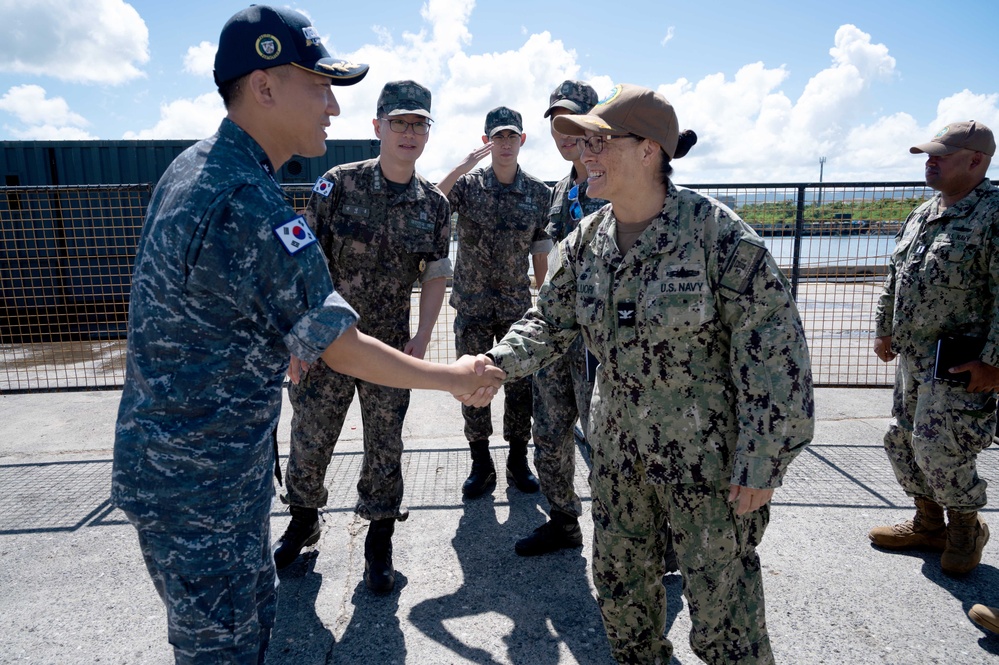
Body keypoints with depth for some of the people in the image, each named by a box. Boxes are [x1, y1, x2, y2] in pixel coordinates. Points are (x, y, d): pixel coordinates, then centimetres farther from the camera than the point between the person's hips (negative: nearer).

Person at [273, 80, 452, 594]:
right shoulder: (339, 185, -8)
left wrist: (421, 340, -7)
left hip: (390, 348, 2)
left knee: (384, 448, 12)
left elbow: (435, 276, 3)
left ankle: (379, 542, 32)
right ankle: (303, 520, 41)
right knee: (309, 441, 12)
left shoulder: (434, 204, 0)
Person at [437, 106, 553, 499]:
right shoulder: (468, 183, -2)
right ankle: (481, 464, 21)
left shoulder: (538, 192, 2)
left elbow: (541, 252, 6)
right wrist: (463, 167, -25)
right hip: (472, 304, 0)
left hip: (518, 305, 1)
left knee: (521, 383, 7)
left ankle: (518, 460, 24)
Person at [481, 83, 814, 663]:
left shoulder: (716, 233, -18)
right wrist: (496, 363, -11)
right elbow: (550, 321, 6)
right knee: (620, 583, 21)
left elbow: (774, 349, -16)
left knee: (722, 600, 10)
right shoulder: (585, 242, 0)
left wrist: (764, 460, -16)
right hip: (619, 449, 6)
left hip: (709, 455, -6)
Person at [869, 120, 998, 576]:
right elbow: (894, 279, 21)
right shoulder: (920, 216, 13)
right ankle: (929, 524, 33)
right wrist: (884, 330, 21)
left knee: (938, 448, -7)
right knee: (901, 441, 14)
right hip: (911, 358, 8)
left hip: (961, 366, -8)